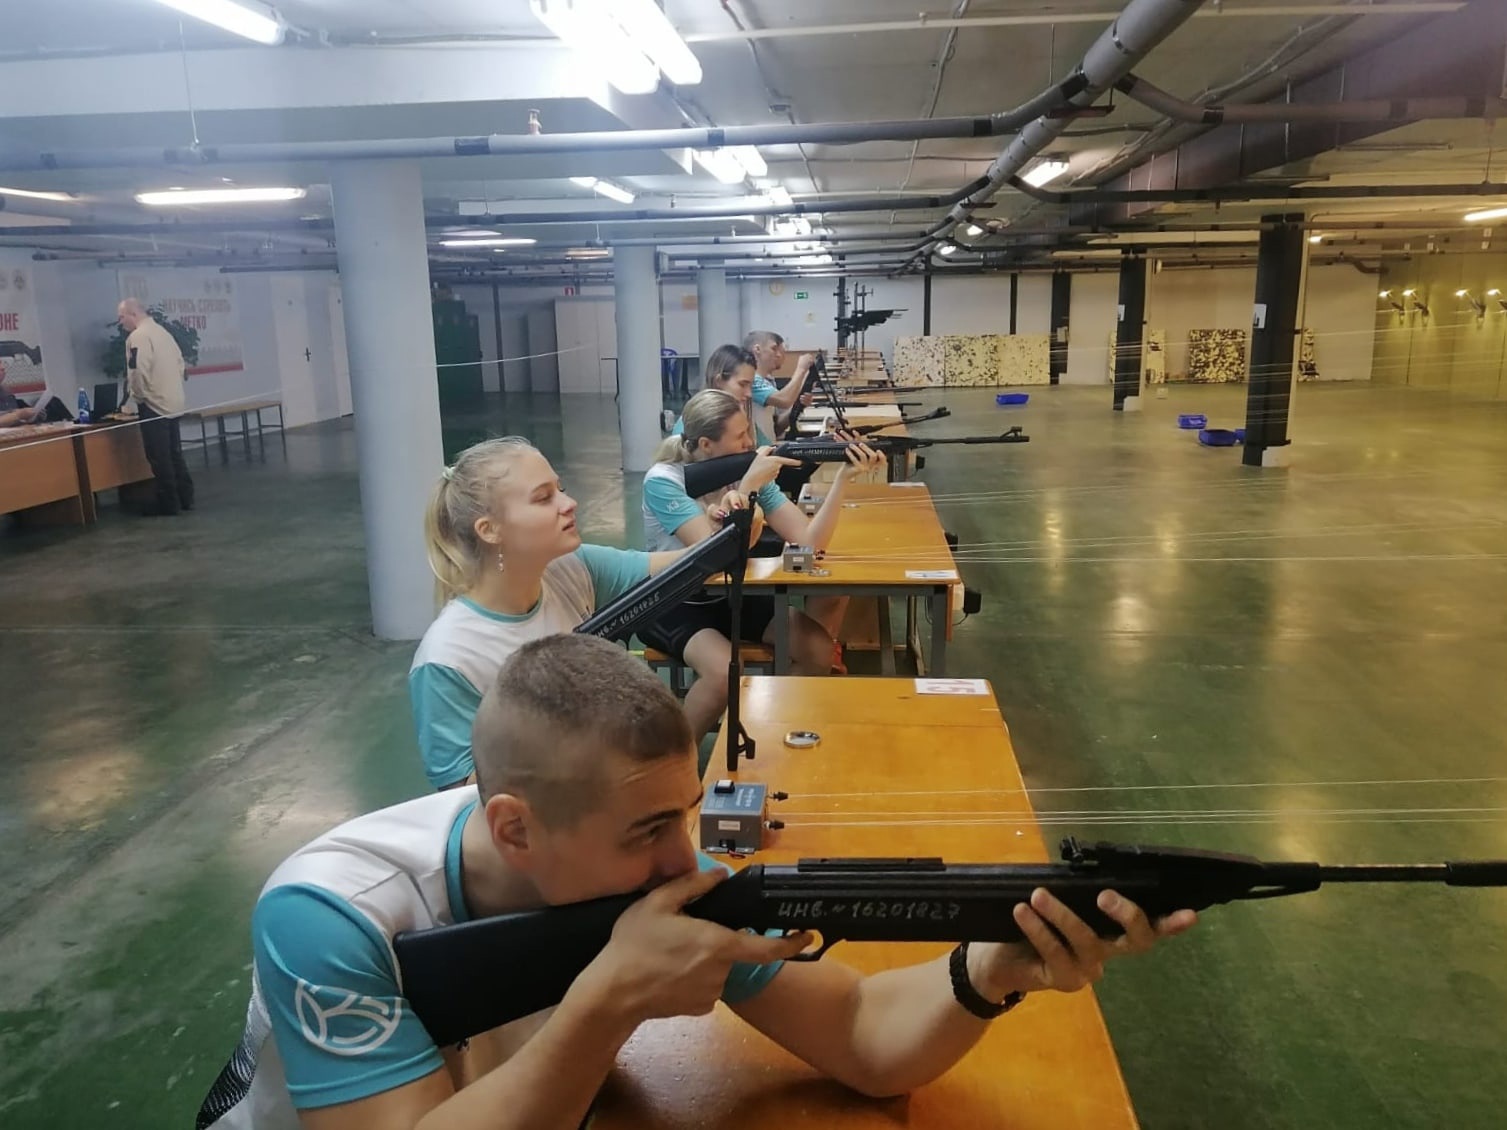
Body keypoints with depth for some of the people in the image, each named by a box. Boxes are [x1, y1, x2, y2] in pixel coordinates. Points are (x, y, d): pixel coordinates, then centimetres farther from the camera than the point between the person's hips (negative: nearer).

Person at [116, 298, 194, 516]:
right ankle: (185, 497, 17)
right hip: (172, 402, 9)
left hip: (153, 405, -9)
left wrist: (137, 395, -8)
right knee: (174, 454, 13)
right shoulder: (162, 331, 13)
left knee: (159, 457, -2)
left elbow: (139, 372, -22)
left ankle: (168, 502, 2)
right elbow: (180, 361, 17)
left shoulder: (138, 336, -14)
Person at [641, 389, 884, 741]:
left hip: (730, 596, 5)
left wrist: (843, 477, -25)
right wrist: (748, 486, -32)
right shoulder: (663, 481, -21)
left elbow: (808, 541, -15)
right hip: (671, 606, -5)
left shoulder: (751, 473, -8)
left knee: (819, 649, -12)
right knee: (725, 674, -32)